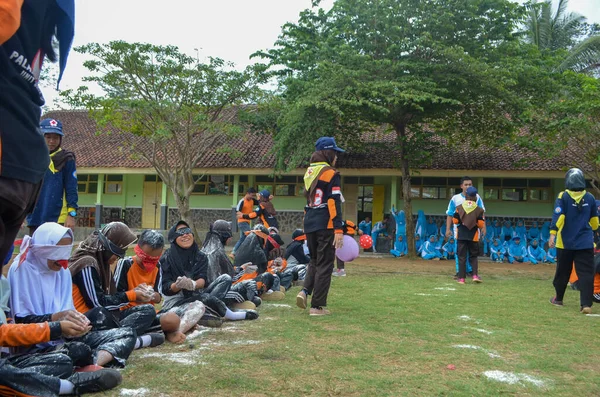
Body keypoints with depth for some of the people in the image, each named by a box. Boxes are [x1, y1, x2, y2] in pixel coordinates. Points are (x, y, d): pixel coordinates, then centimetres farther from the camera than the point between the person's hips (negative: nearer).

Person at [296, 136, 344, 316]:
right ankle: (317, 306, 3)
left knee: (314, 260, 22)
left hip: (309, 223, 7)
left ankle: (305, 291, 2)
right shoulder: (331, 174, -9)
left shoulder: (309, 172, 14)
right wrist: (339, 229, -17)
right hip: (325, 224, -7)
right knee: (324, 265, 1)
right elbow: (334, 203, -15)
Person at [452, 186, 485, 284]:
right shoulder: (479, 210, -4)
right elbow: (481, 225, -6)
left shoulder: (459, 207, -3)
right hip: (473, 236, 0)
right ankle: (475, 275, -1)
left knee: (462, 257, 5)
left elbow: (455, 221, -2)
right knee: (474, 256, 13)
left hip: (461, 235, 0)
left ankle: (461, 278, 2)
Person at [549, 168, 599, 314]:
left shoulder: (563, 197, -6)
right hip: (585, 242, 1)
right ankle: (586, 304, -10)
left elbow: (558, 216, -17)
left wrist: (553, 234, -19)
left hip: (566, 242, -1)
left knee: (562, 272, 13)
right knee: (586, 273, -1)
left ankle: (558, 299, 27)